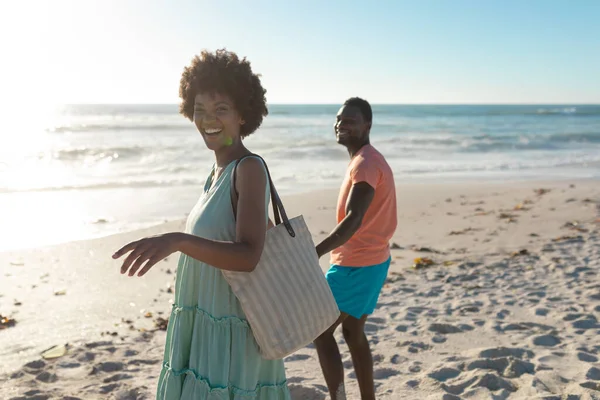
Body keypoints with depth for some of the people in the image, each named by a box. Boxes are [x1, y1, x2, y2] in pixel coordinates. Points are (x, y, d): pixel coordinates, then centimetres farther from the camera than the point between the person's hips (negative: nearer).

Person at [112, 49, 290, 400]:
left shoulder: (250, 168, -17)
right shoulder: (219, 173, 9)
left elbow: (248, 255, -30)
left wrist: (178, 240, -42)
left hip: (232, 335, -9)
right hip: (203, 330, 9)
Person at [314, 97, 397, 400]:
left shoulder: (365, 163, -18)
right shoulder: (368, 160, 13)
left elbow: (354, 220, -31)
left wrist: (313, 254, -42)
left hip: (356, 265, -10)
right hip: (371, 261, 10)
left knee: (320, 332, 0)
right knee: (353, 332, 18)